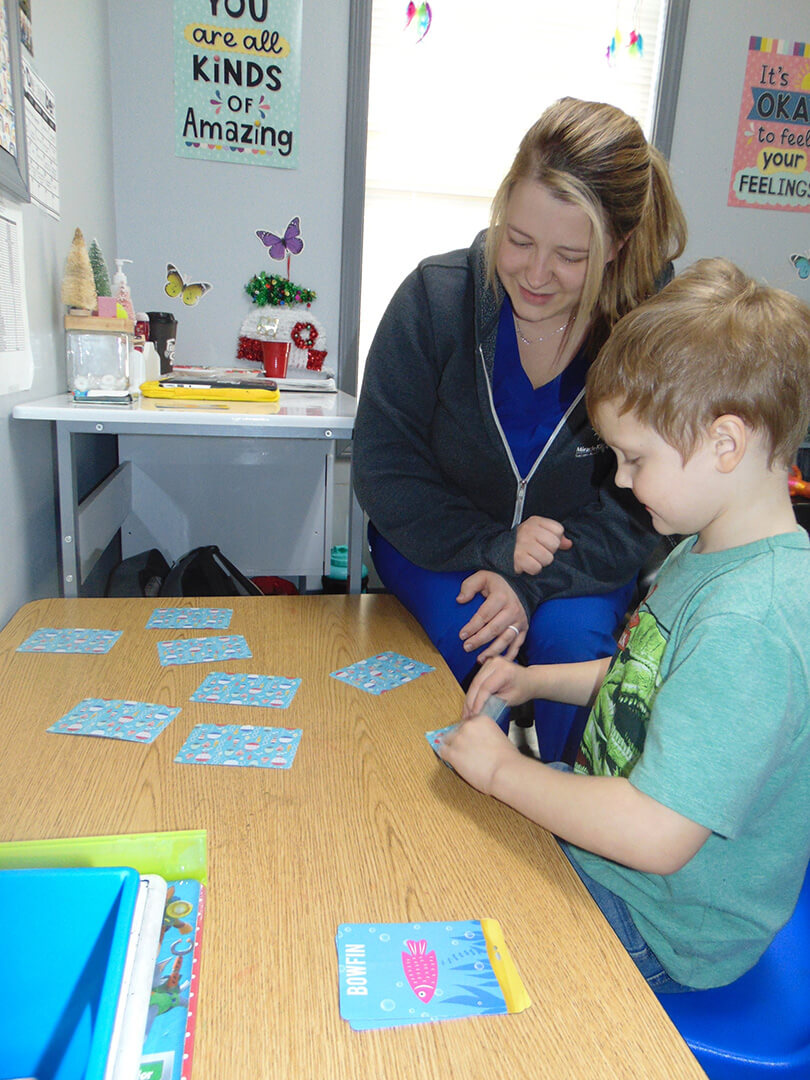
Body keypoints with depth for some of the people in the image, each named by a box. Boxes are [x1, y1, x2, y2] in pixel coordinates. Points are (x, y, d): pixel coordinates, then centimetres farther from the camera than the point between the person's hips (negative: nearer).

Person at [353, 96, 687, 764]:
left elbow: (638, 510, -11)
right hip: (438, 547, 0)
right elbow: (385, 471, -12)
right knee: (477, 645, -27)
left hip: (575, 556, 1)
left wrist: (532, 582, -27)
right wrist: (492, 547, -25)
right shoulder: (436, 298, -15)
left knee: (573, 638, -27)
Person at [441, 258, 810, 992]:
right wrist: (539, 680, 2)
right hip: (597, 842, 8)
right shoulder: (706, 552, -1)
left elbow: (655, 835, -35)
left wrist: (504, 770, -21)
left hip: (658, 930, -8)